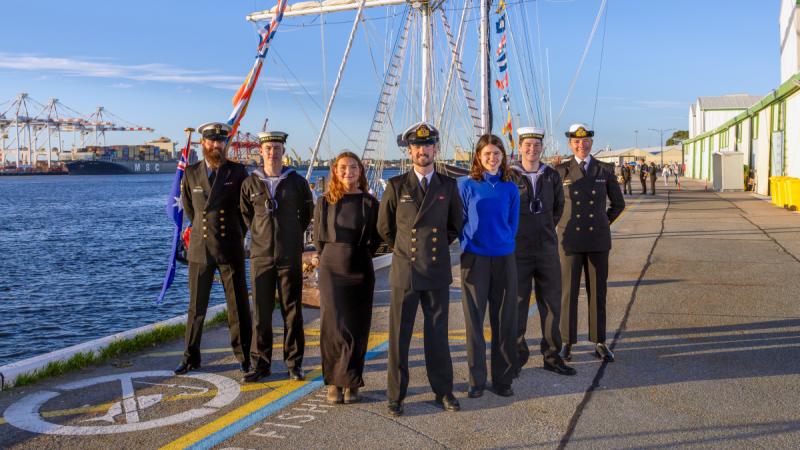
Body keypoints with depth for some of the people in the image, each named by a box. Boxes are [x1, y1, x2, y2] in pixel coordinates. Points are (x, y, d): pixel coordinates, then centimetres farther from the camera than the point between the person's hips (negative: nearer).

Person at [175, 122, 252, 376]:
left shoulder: (238, 172, -1)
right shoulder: (191, 173, 4)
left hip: (230, 250, -1)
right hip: (200, 249, 2)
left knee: (238, 307, 3)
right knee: (196, 307, 7)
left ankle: (243, 356, 14)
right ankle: (191, 358, 18)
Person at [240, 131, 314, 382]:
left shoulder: (297, 182, 0)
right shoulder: (250, 183, 2)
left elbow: (307, 212, 14)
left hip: (290, 256, -1)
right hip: (261, 255, 1)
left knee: (292, 311, 4)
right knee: (261, 312, 4)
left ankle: (294, 363, 14)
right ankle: (261, 364, 14)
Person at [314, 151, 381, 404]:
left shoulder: (370, 203, 3)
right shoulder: (325, 202, 3)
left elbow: (376, 237, 11)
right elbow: (318, 237, 12)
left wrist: (360, 256, 9)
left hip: (361, 270, 1)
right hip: (332, 270, 0)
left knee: (357, 329, 3)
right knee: (333, 326, -5)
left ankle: (351, 383, 14)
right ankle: (334, 382, 7)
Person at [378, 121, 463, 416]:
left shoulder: (448, 186, 5)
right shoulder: (396, 186, 0)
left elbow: (455, 225, 17)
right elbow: (384, 228, 10)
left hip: (437, 272, 1)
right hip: (405, 272, -1)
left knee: (438, 334, 9)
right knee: (399, 336, 2)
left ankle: (443, 392, 21)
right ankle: (396, 396, 12)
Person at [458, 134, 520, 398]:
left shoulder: (510, 188, 7)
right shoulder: (466, 185, -1)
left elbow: (513, 223, 13)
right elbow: (459, 221, 4)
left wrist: (503, 243, 9)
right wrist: (469, 243, 1)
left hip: (504, 259, 2)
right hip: (475, 259, -2)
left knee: (505, 321, 5)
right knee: (474, 321, 2)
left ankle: (503, 379, 16)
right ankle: (476, 381, 13)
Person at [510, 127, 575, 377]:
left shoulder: (552, 176, 5)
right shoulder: (509, 177, -5)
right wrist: (512, 233, 8)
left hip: (547, 249, 3)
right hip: (518, 251, -3)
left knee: (552, 303, 7)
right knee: (517, 304, 3)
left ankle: (552, 356, 19)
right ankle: (517, 356, 16)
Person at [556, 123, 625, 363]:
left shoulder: (605, 170, 4)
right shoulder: (561, 171, 0)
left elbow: (618, 203, 14)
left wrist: (602, 224, 13)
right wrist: (561, 225, 7)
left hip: (598, 240, 1)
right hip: (570, 240, -1)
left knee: (597, 292, 6)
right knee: (568, 292, 1)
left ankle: (599, 343, 15)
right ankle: (567, 343, 11)